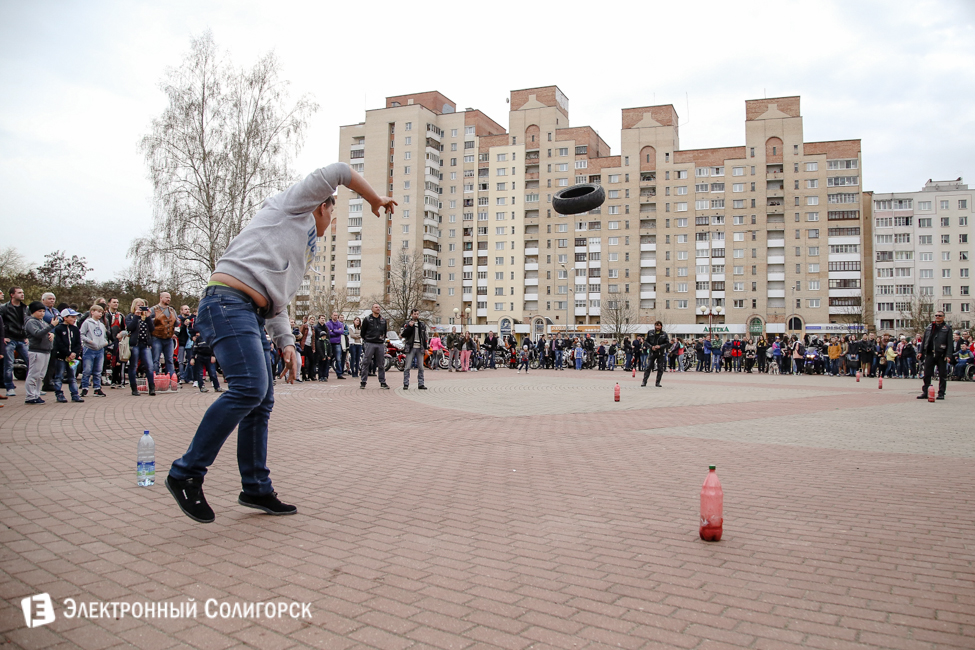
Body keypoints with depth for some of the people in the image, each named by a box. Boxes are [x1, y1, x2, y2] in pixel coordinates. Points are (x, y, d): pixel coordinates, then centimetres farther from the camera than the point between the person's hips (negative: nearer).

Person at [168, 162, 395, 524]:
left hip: (252, 316, 10)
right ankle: (187, 473, -14)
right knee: (249, 388, -22)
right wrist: (375, 200, 16)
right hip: (228, 302, -10)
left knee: (262, 402, 7)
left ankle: (256, 489, 14)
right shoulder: (291, 204, 10)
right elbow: (338, 173, 3)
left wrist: (285, 342, 12)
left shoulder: (303, 253, 30)